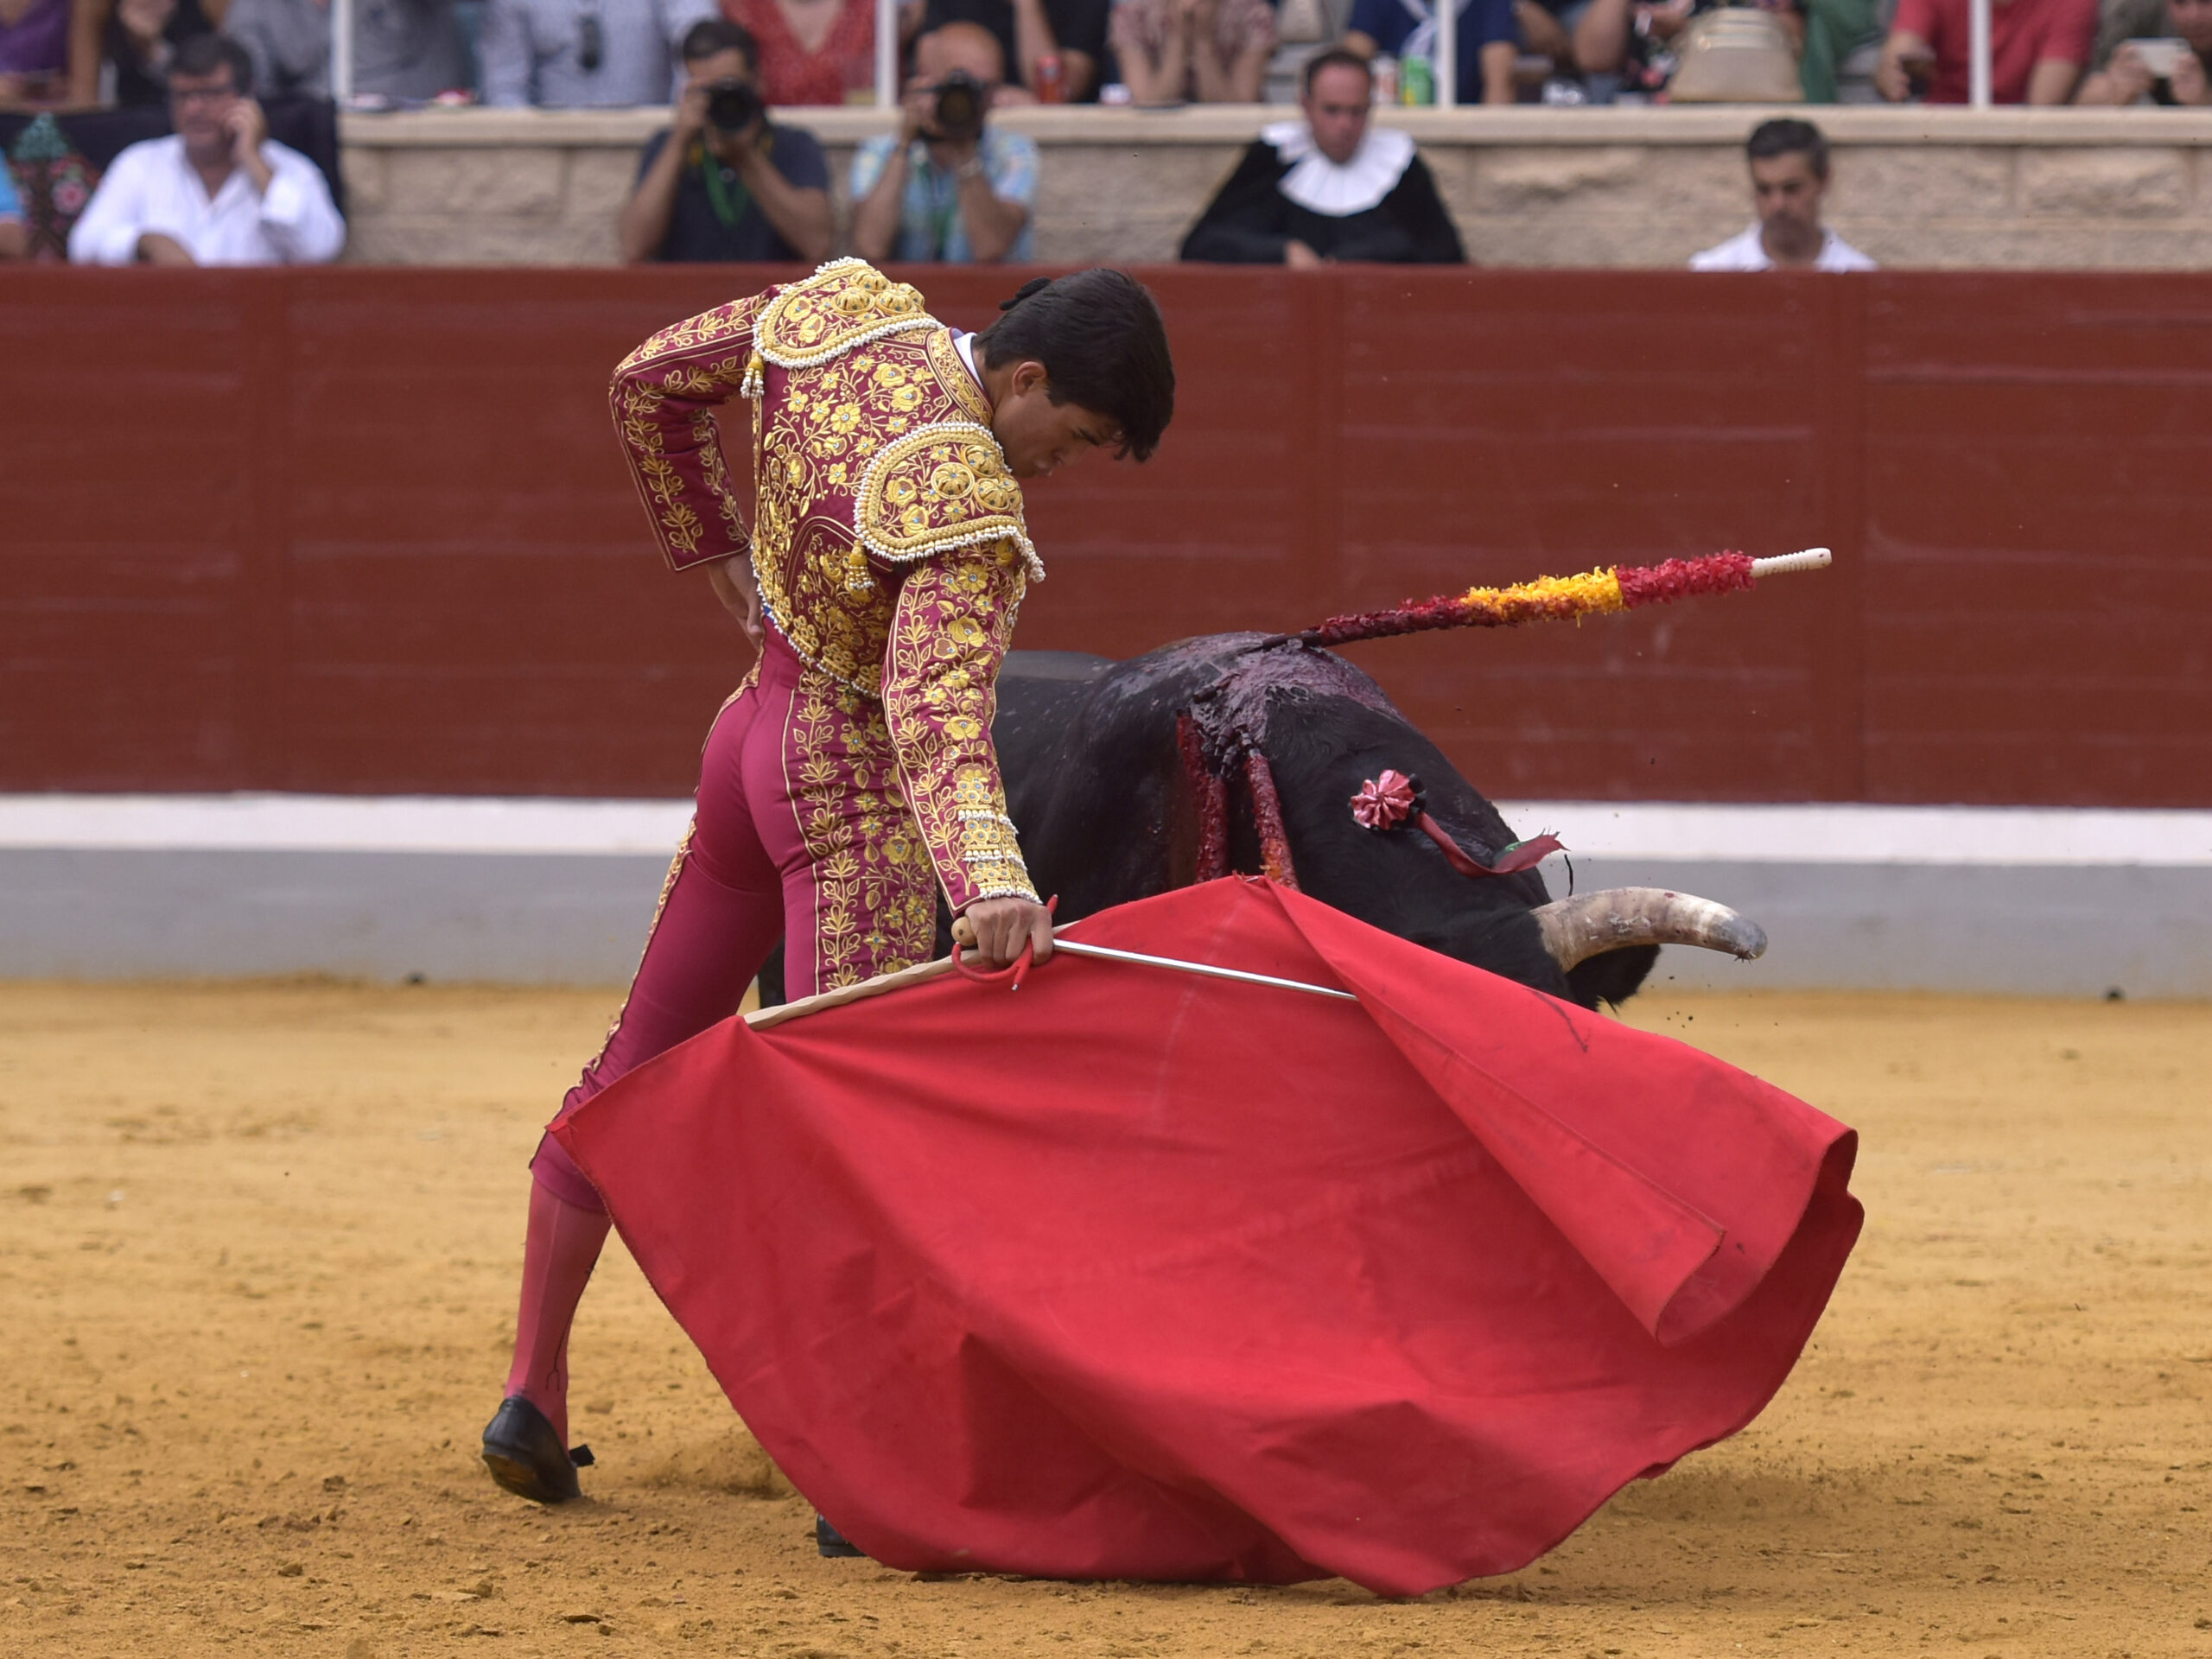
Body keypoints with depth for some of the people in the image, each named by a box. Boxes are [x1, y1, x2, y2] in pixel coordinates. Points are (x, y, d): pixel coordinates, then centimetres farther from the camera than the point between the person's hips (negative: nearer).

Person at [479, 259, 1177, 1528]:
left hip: (754, 733, 9)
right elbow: (938, 709, -40)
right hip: (857, 799, -9)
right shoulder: (969, 506, -27)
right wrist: (989, 883, -54)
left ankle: (533, 1395, 27)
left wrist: (725, 565, 20)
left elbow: (649, 384, 9)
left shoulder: (839, 313, -5)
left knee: (638, 1067, 19)